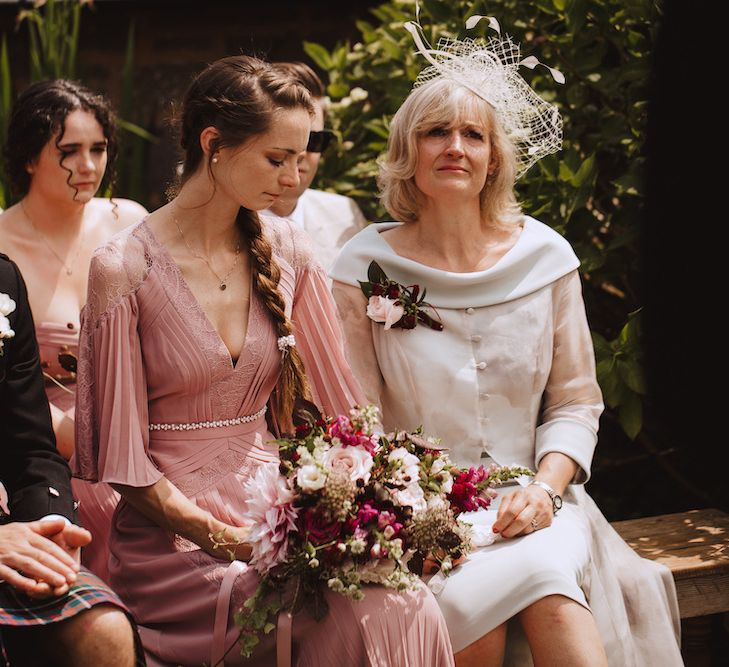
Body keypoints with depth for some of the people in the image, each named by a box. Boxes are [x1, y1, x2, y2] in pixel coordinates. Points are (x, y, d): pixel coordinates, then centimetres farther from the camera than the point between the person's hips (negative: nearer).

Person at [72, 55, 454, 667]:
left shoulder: (286, 253, 6)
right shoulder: (124, 270, -9)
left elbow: (344, 397, 11)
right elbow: (121, 457, -6)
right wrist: (221, 537, -16)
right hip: (174, 538, -5)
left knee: (405, 603, -25)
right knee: (365, 616, -27)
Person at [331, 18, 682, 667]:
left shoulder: (545, 256, 6)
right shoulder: (364, 269, 1)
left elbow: (575, 400, 10)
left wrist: (544, 486, -8)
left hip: (528, 506, 1)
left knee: (542, 577, -32)